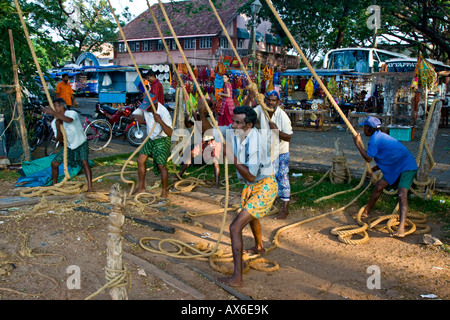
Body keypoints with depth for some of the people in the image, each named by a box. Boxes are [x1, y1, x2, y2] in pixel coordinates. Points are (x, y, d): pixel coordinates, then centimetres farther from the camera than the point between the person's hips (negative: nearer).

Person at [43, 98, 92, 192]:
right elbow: (61, 140, -14)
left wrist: (53, 112, -50)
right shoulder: (54, 122, -8)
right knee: (54, 163, 2)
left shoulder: (72, 113, -22)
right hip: (68, 146, 6)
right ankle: (54, 185, 24)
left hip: (81, 144, -5)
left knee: (84, 162, -27)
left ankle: (90, 187, -27)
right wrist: (57, 126, -29)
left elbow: (69, 120, -50)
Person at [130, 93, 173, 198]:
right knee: (140, 160, 4)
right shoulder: (145, 108, -9)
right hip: (150, 139, 7)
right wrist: (135, 116, -27)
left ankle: (164, 192, 7)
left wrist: (160, 121, -48)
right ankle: (141, 187, 20)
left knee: (161, 165, -10)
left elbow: (170, 133, -36)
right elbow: (131, 116, -3)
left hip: (162, 140, -7)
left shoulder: (163, 113, -29)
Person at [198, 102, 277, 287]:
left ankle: (237, 278, -12)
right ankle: (259, 247, 64)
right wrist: (202, 114, -17)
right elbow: (212, 131, 1)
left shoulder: (255, 142, -32)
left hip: (264, 187, -10)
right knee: (250, 215, 35)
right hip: (251, 186, 10)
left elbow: (250, 176, -32)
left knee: (235, 227, -16)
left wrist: (231, 156, -35)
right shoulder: (234, 131, -9)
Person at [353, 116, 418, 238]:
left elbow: (368, 158, -12)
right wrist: (377, 167, 14)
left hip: (407, 167, -11)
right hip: (396, 168, 11)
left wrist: (358, 144, -4)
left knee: (402, 194, -23)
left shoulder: (375, 138, -16)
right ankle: (366, 212, 28)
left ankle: (401, 228, -36)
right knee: (379, 186, 12)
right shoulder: (380, 136, 16)